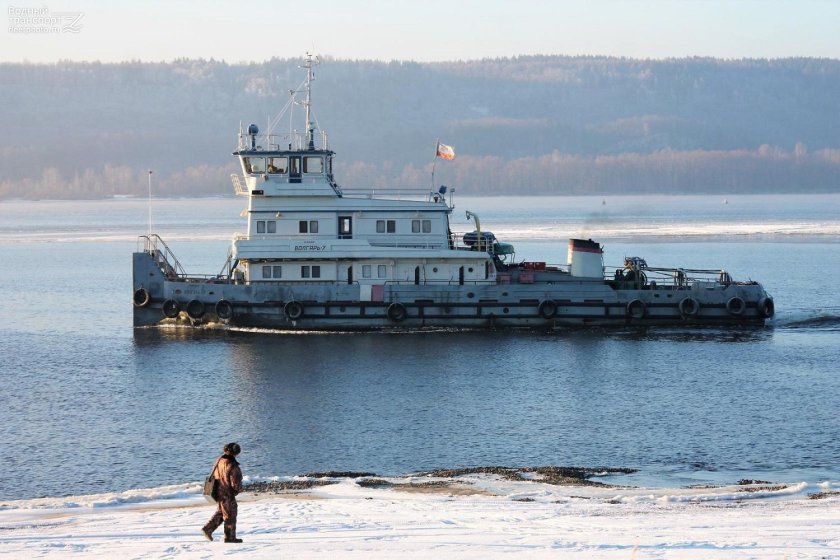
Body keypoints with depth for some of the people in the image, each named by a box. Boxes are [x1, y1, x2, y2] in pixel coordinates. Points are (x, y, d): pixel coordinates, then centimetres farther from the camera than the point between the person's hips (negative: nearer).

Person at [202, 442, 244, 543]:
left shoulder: (219, 461, 0)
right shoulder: (233, 466, -24)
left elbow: (212, 476, 11)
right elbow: (236, 484, -22)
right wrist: (239, 489, 1)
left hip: (217, 492, 7)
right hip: (227, 495, -7)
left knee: (220, 512, 25)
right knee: (230, 516, 8)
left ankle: (208, 529, 18)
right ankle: (230, 537, 17)